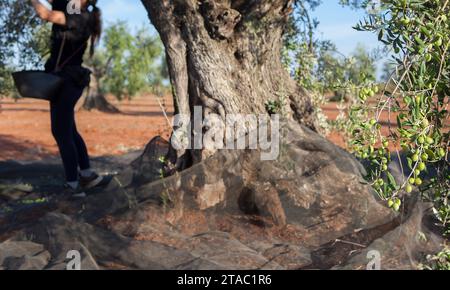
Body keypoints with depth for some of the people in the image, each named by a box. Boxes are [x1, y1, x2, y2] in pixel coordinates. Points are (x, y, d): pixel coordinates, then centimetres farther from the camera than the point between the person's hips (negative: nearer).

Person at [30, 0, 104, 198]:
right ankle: (87, 175, 26)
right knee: (68, 130, 17)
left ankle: (73, 185, 0)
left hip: (67, 81, -10)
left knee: (61, 132, -5)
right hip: (62, 79, 10)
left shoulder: (83, 18, -16)